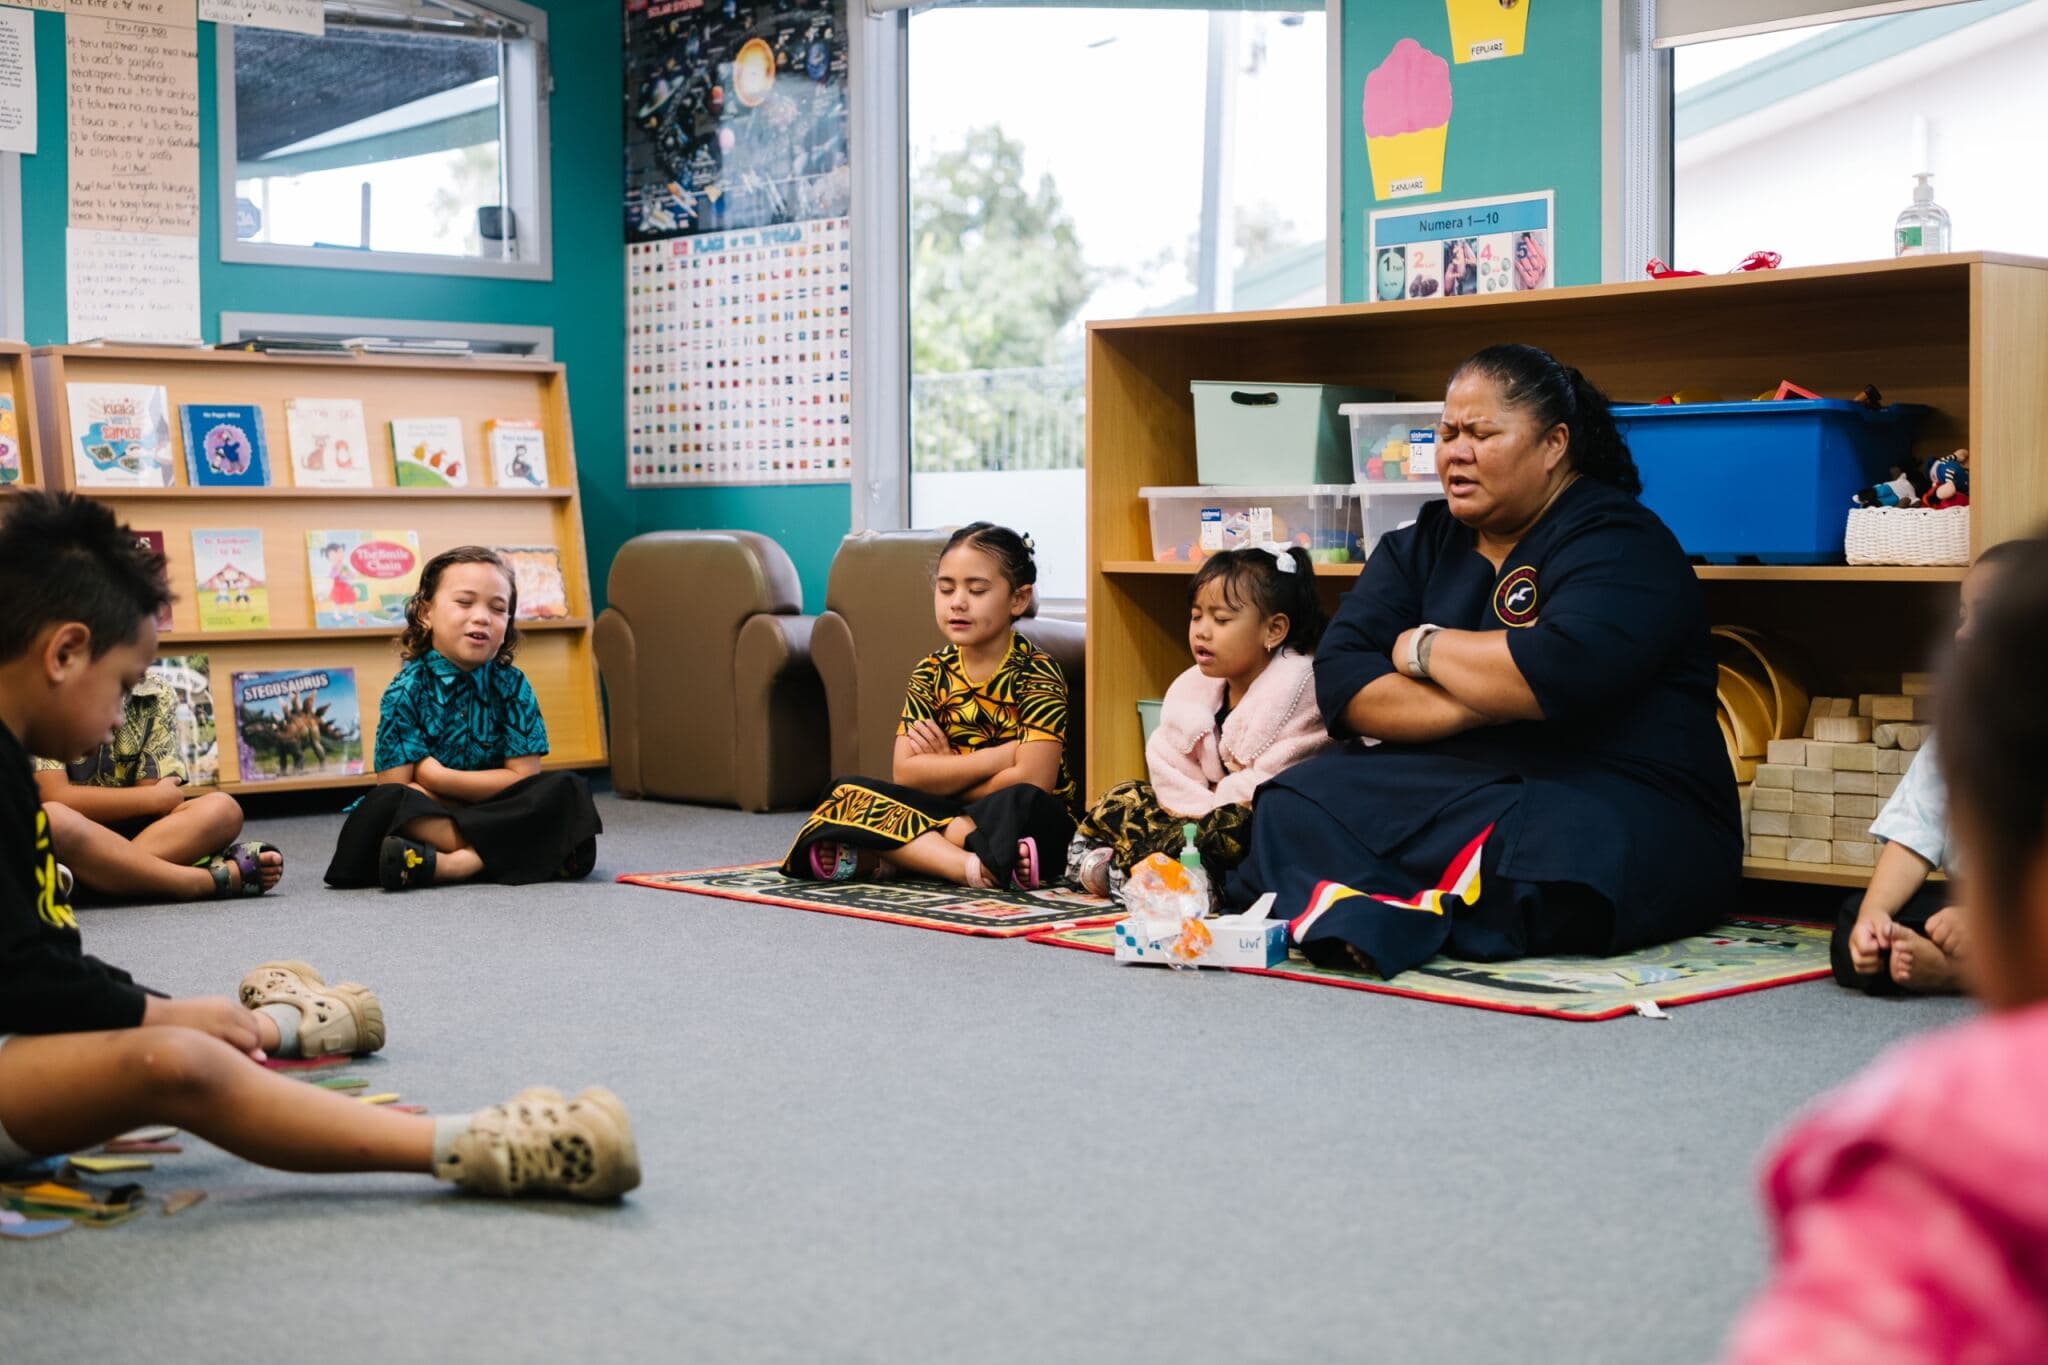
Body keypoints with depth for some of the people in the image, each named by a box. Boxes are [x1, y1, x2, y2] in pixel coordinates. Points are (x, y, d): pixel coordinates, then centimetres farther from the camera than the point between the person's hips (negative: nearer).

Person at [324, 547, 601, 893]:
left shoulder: (512, 686, -2)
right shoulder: (406, 692, -8)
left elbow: (525, 778, -8)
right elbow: (395, 789, -13)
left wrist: (438, 777, -15)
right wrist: (484, 790, -15)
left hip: (499, 815, 3)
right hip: (425, 820, -2)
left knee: (568, 790, -24)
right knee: (385, 804, -33)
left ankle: (449, 864, -32)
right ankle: (512, 853, -31)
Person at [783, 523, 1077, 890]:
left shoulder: (1037, 672, -6)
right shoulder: (931, 674, 6)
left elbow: (1031, 781, -17)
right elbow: (907, 774, -6)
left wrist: (945, 771, -6)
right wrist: (1001, 755, -14)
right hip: (959, 817, 5)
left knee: (1021, 803, -38)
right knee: (847, 792, -15)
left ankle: (900, 855, -27)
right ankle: (972, 866, -34)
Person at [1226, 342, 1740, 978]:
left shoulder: (1617, 539, -4)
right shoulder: (1421, 544, 15)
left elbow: (1560, 674, -24)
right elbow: (1340, 685, 2)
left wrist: (1423, 647, -7)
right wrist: (1471, 704, -15)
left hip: (1626, 797, -5)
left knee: (1560, 853, -40)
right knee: (1293, 808, -17)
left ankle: (1367, 909, -25)